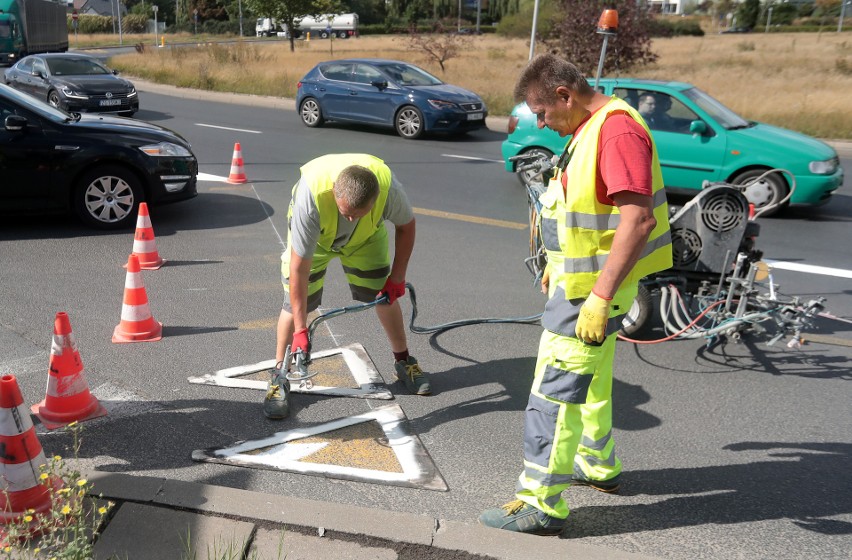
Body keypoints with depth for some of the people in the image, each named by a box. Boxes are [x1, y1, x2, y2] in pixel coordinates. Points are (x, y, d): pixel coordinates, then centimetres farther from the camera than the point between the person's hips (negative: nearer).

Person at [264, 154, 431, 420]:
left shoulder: (388, 187, -38)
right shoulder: (311, 197, -44)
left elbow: (406, 225, -12)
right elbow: (299, 268, -38)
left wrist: (397, 276, -11)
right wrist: (300, 330, -36)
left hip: (367, 236, 2)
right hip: (314, 237, -2)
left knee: (384, 295, 3)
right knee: (295, 302, -9)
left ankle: (403, 361, 24)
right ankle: (279, 375, 8)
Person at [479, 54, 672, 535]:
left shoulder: (618, 129, -22)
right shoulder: (590, 128, 11)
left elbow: (637, 220, -28)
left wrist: (600, 297, -30)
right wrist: (558, 266, 25)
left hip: (594, 288, -11)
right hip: (580, 279, 11)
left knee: (555, 389, -5)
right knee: (591, 380, 23)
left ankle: (542, 503, 5)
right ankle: (599, 465, 41)